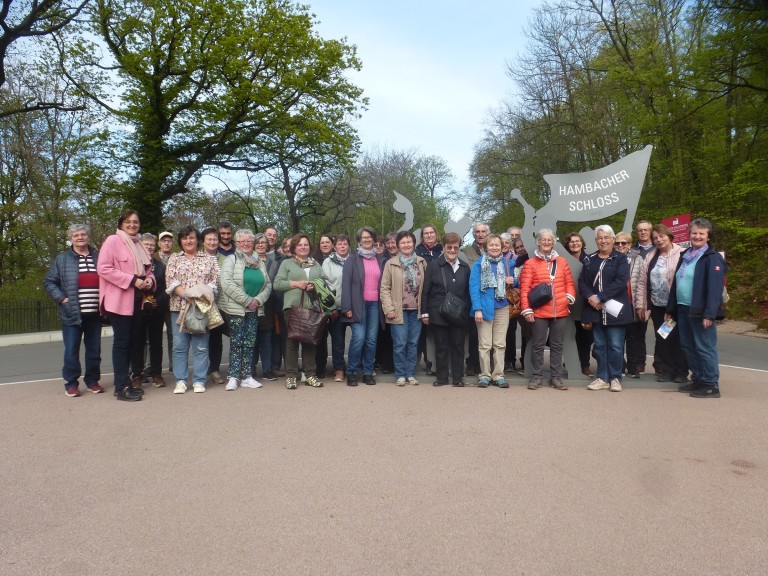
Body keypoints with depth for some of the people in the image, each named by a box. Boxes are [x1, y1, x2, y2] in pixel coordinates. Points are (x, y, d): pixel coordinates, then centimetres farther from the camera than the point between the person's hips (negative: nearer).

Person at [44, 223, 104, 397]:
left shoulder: (98, 257, 7)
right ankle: (71, 383, 14)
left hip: (95, 313, 2)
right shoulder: (62, 259, 4)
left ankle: (92, 380, 23)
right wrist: (61, 299, -7)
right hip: (72, 314, -2)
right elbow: (49, 282, 5)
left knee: (94, 349, 9)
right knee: (71, 350, 2)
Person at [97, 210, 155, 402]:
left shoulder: (140, 245, 17)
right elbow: (103, 268, -15)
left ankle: (125, 382, 20)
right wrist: (132, 280, -19)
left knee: (131, 341, 11)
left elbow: (147, 270, 26)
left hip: (137, 300, 7)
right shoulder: (113, 241, -5)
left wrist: (149, 280, 2)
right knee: (122, 341, -5)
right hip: (119, 300, -7)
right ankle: (121, 387, 0)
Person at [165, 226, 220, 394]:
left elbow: (215, 281, 1)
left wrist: (202, 296, -15)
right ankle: (180, 380, 11)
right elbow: (170, 281, 0)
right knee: (179, 345, 3)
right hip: (179, 306, 1)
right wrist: (186, 295, -15)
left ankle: (199, 380, 8)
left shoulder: (209, 258, 10)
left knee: (201, 346, 0)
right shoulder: (174, 259, 12)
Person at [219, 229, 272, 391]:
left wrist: (258, 300, -8)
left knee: (250, 343, 6)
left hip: (255, 309, 5)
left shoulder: (259, 262, 14)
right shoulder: (231, 260, -1)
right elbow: (227, 283, -15)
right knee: (236, 342, -3)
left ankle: (246, 376, 13)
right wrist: (247, 300, -16)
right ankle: (234, 377, 3)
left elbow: (268, 284, 10)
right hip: (236, 309, -4)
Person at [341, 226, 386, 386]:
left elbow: (383, 283, 15)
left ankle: (368, 373, 13)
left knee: (372, 339, 2)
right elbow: (346, 283, -3)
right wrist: (347, 307, -11)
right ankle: (351, 372, 2)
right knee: (359, 338, -12)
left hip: (375, 304, 4)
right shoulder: (353, 258, 3)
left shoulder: (380, 260, 14)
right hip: (358, 304, -3)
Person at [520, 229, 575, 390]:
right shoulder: (530, 263, 0)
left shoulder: (562, 261, 10)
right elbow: (524, 288, -4)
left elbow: (569, 282, 14)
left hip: (560, 311, 3)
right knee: (538, 345, 4)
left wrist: (570, 296, -5)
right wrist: (526, 309, -10)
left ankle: (556, 377, 19)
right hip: (539, 312, -3)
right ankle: (536, 376, 14)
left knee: (557, 345, 10)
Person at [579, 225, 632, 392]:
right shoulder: (590, 259, 12)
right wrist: (590, 297, -14)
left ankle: (615, 378, 13)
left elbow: (621, 281, -14)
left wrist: (600, 297, -19)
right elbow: (582, 281, 5)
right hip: (595, 309, 4)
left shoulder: (620, 258, -1)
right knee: (599, 345, 9)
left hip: (614, 309, -4)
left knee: (616, 346, 0)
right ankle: (602, 378, 18)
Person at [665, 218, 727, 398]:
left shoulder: (712, 258, -8)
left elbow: (715, 288, -17)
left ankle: (711, 385, 7)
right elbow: (675, 283, 18)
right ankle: (698, 380, 26)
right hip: (683, 309, 8)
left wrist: (710, 314, -23)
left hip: (700, 311, -8)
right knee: (688, 346, 14)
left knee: (705, 348, -2)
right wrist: (670, 309, 16)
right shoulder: (685, 256, 16)